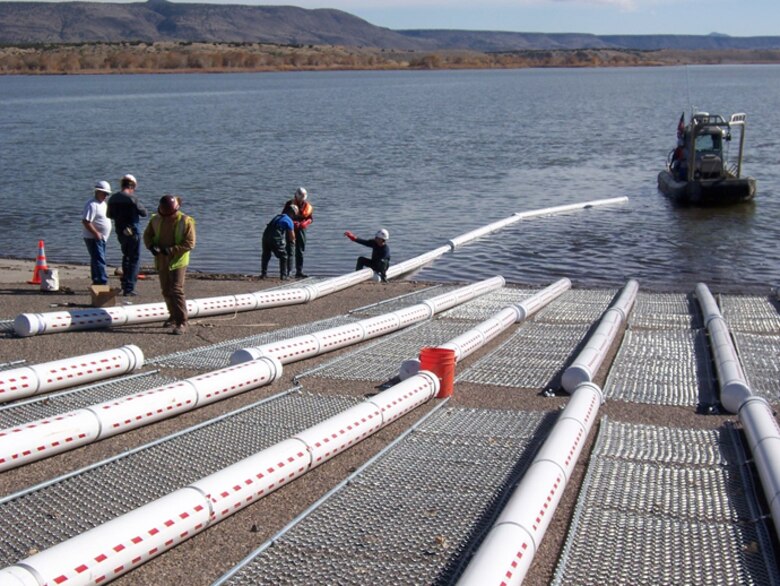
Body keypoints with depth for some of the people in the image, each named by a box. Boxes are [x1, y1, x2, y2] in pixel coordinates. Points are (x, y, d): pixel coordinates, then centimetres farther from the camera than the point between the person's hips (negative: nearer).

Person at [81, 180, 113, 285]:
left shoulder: (103, 203, 14)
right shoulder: (92, 205, -17)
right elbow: (86, 221, -24)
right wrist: (96, 233, -23)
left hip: (101, 238, 10)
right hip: (93, 238, -10)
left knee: (96, 260, 15)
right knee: (99, 260, -14)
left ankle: (96, 282, 22)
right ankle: (102, 282, -17)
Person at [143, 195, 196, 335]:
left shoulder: (185, 221, -14)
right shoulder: (156, 219, 1)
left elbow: (190, 243, -17)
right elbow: (147, 235, 9)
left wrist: (171, 250, -26)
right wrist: (151, 246, -13)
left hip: (177, 261, -6)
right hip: (161, 261, 6)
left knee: (176, 291, -14)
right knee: (166, 291, 16)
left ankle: (182, 323, -12)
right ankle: (174, 317, 34)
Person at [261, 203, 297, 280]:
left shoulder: (277, 217, 25)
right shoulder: (289, 221, 5)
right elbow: (292, 235, 8)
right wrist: (293, 241, 33)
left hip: (266, 235, 6)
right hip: (276, 238, -6)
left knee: (265, 256, 22)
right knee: (283, 256, 10)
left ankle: (263, 274, 22)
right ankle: (283, 275, 8)